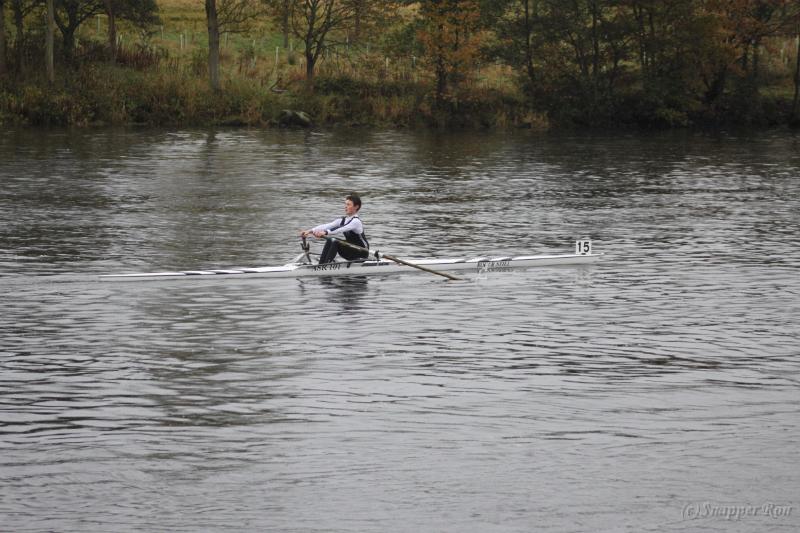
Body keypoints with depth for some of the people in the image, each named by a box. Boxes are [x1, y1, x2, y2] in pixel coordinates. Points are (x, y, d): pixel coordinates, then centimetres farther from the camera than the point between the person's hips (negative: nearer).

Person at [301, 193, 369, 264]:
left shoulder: (356, 221, -19)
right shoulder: (342, 220, 5)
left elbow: (342, 230, -36)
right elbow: (326, 226, -8)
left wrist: (325, 232, -50)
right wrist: (310, 231, -22)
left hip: (361, 254, -8)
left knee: (336, 242, -26)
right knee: (329, 240, -11)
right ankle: (321, 265, -18)